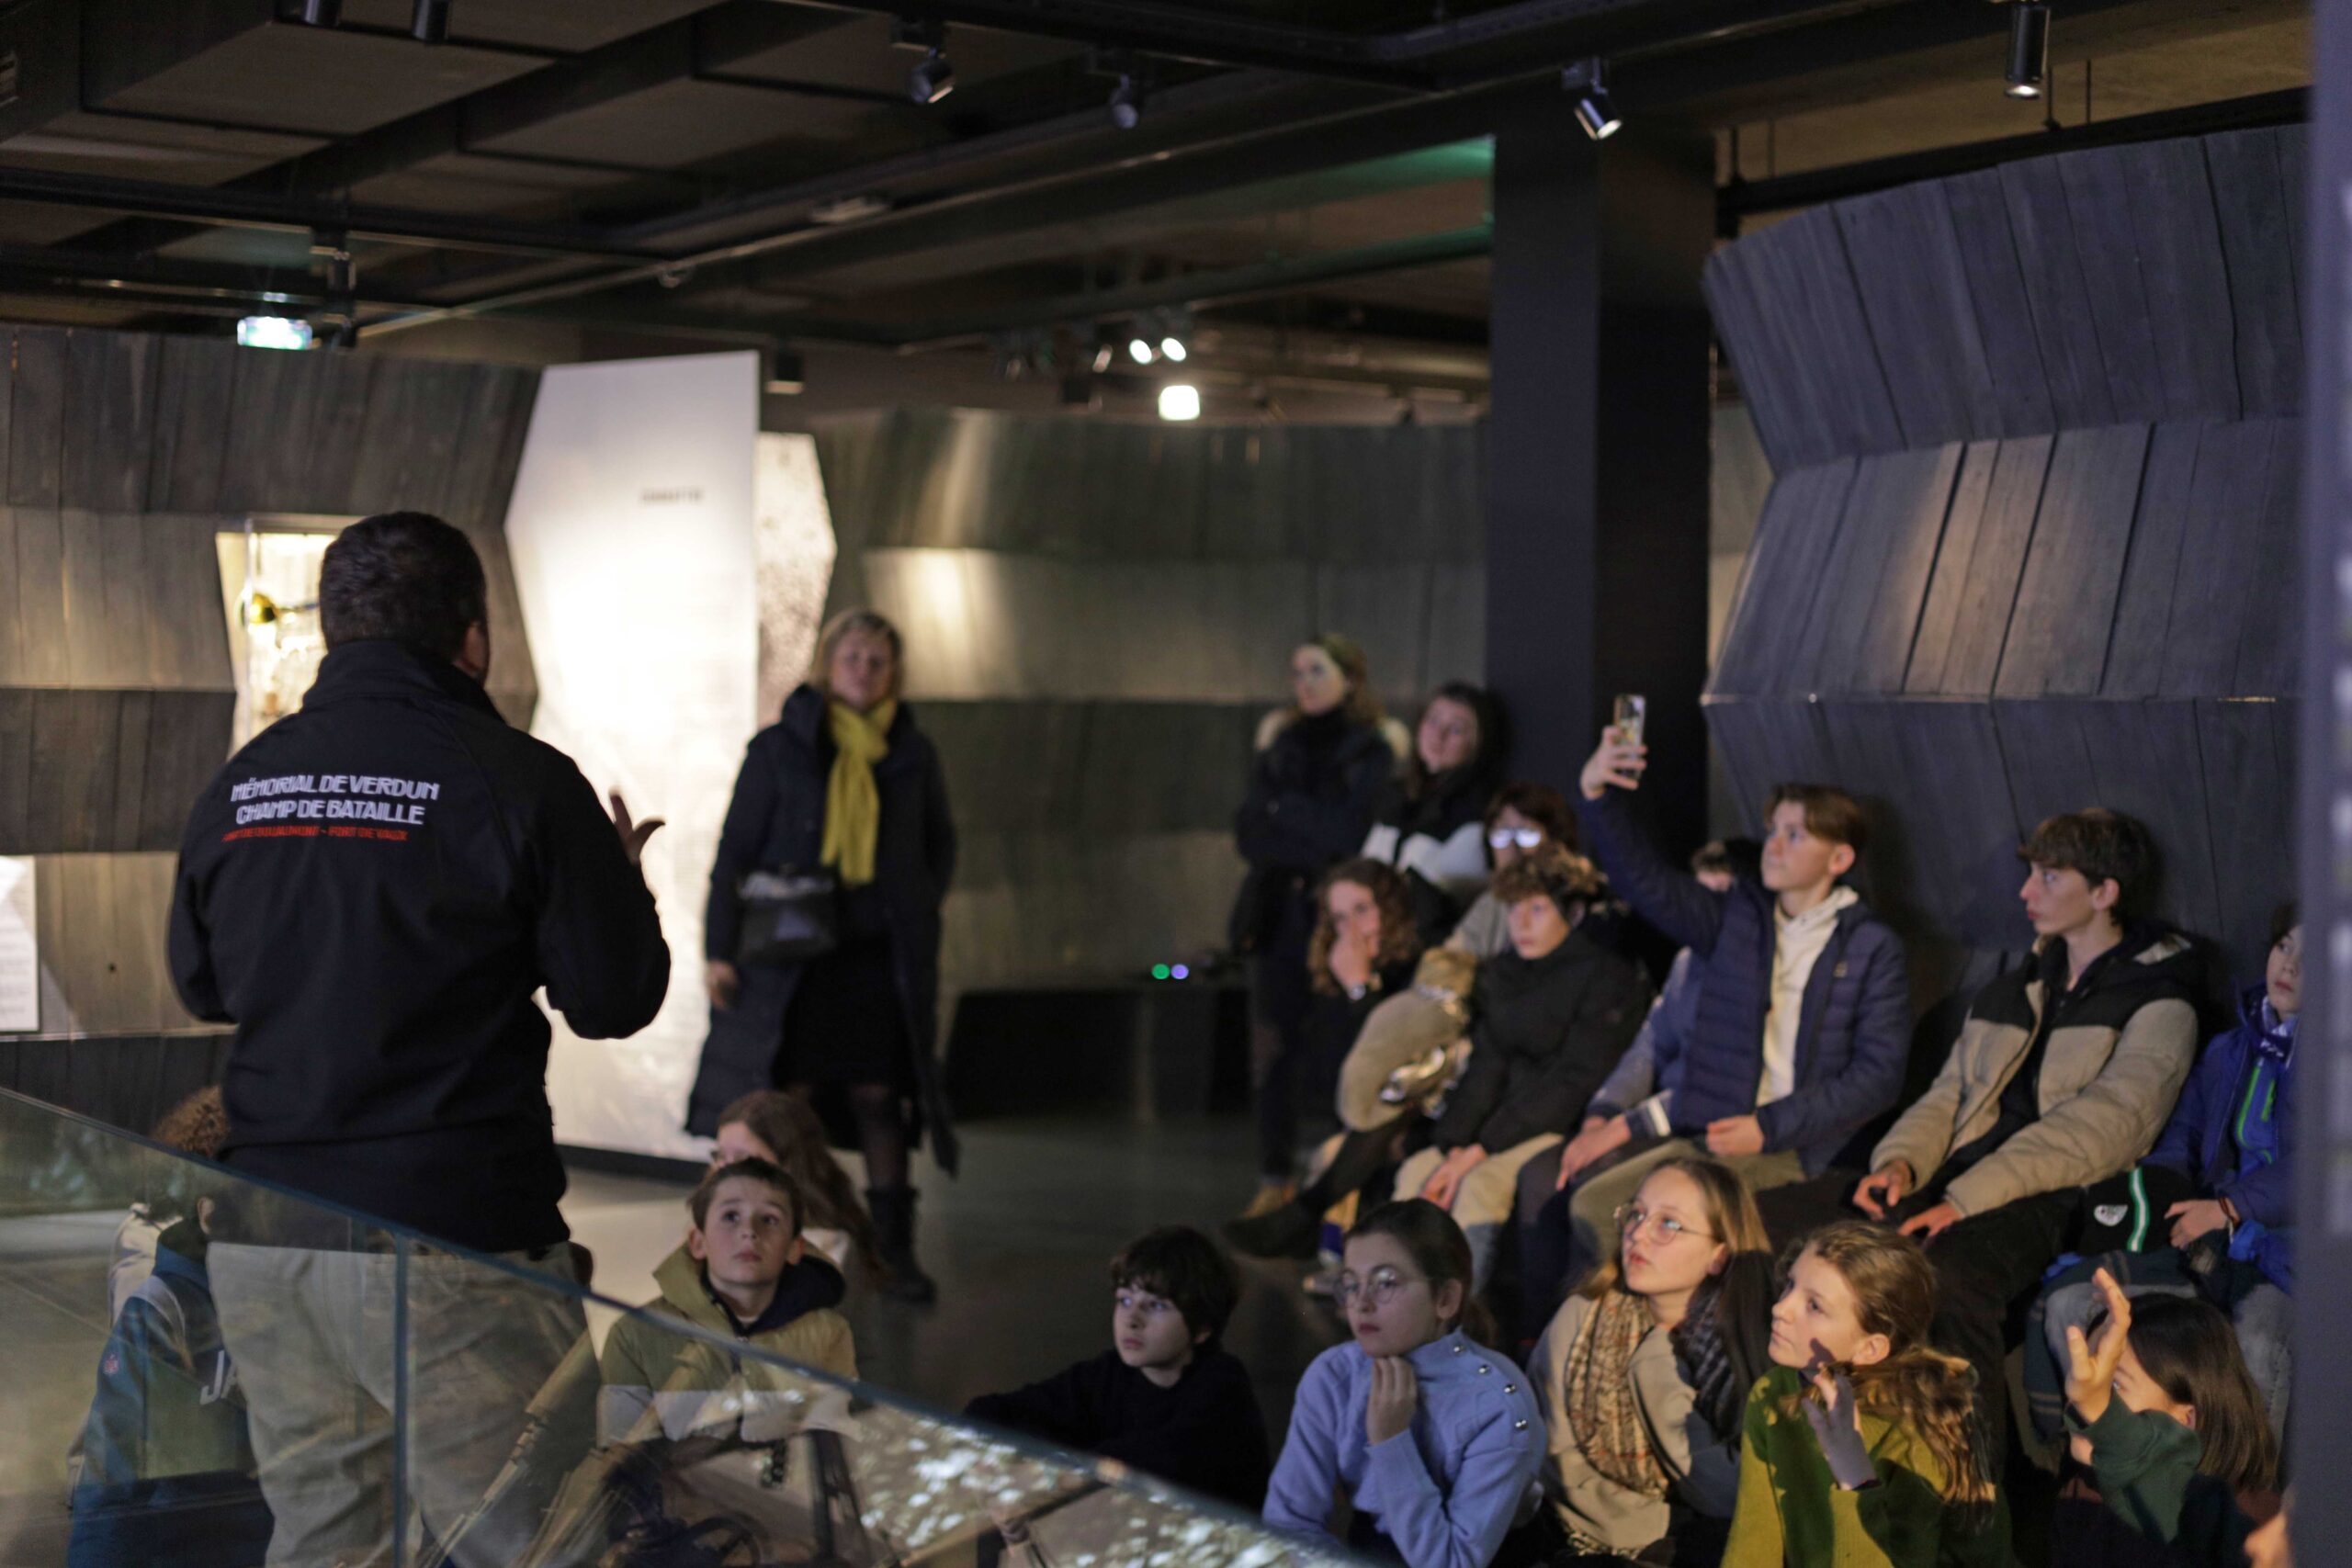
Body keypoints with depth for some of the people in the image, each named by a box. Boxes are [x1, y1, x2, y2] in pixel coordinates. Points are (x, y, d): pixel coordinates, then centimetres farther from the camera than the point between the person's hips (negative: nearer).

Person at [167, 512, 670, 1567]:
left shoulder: (236, 786, 7)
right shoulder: (519, 781, -9)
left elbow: (200, 987, 20)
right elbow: (615, 1001, -5)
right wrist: (622, 878, 13)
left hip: (261, 1241, 6)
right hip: (450, 1242, -5)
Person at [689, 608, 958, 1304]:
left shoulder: (913, 754, 6)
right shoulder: (780, 748, -1)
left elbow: (939, 845, 20)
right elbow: (735, 850, 0)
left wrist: (918, 917, 9)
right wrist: (718, 948, -4)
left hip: (881, 956, 2)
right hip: (791, 954, -2)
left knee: (879, 1096, 5)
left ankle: (894, 1250, 13)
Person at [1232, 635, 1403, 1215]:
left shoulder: (1373, 752, 1)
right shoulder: (1282, 743, 16)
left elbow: (1347, 834, -9)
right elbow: (1247, 829, 8)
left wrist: (1279, 808, -1)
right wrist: (1311, 844, -8)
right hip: (1278, 912, 5)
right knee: (1273, 1046, 1)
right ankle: (1275, 1179, 6)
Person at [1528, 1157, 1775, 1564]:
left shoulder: (1747, 1342, -7)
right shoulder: (1582, 1318, -1)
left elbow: (1728, 1498, -11)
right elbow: (1555, 1458, -2)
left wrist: (1657, 1365, -13)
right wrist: (1659, 1527, -10)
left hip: (1699, 1555, -2)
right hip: (1595, 1542, 2)